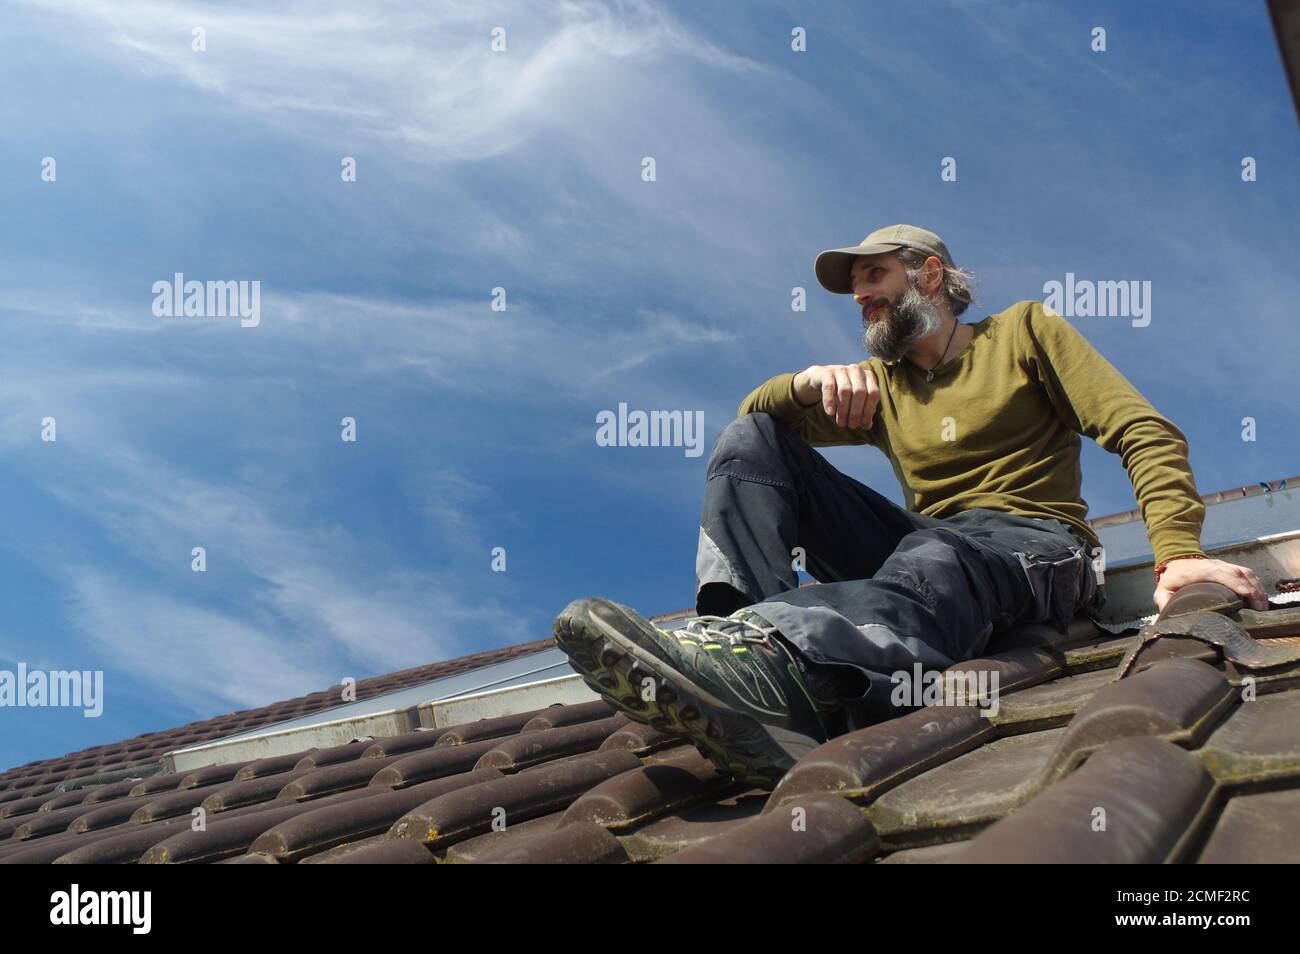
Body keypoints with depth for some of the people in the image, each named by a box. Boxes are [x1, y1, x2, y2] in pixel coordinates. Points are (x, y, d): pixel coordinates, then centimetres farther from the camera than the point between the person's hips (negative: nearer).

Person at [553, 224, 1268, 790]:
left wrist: (1177, 555, -17)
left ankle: (766, 661, -72)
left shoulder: (1023, 331, 12)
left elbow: (1146, 434, 1)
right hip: (923, 539, 4)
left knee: (929, 567, -41)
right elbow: (754, 411, 13)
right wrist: (813, 380, -11)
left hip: (1031, 544, -4)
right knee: (751, 441, -9)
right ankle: (751, 630, -38)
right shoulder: (877, 383, 24)